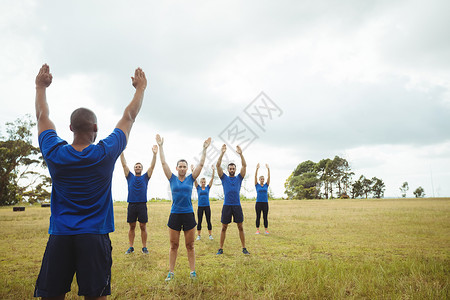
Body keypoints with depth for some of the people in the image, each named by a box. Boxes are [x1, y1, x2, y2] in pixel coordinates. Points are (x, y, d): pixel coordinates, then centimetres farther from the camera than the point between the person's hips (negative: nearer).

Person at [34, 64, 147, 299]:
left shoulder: (54, 154, -4)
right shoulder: (105, 153, -9)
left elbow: (42, 117, 14)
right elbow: (129, 117, 5)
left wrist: (41, 87, 30)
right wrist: (140, 88, 19)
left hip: (60, 236, 2)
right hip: (94, 236, -2)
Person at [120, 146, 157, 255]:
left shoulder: (145, 177, 9)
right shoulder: (130, 177, 11)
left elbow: (152, 166, 0)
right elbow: (124, 165, 5)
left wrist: (154, 154, -11)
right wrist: (121, 152, -4)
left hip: (142, 205, -1)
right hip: (131, 205, 1)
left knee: (143, 227, 2)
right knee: (132, 227, 6)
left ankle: (144, 247, 10)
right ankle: (131, 247, 15)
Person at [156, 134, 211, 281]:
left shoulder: (191, 179, 4)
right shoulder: (172, 179, 3)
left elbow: (201, 164, 1)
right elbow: (164, 163, 0)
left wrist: (204, 148, -1)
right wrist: (160, 146, 0)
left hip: (188, 215, 0)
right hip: (174, 215, 0)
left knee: (190, 246, 8)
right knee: (173, 246, 7)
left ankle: (193, 271, 18)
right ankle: (171, 272, 18)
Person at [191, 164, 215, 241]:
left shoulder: (208, 187, 5)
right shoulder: (198, 188, 4)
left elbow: (212, 178, -1)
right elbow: (194, 179, -5)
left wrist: (213, 170, -9)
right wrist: (192, 170, -14)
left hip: (207, 206, 0)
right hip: (200, 206, 0)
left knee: (208, 221, 4)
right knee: (199, 222, 5)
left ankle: (210, 235, 13)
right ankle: (199, 235, 15)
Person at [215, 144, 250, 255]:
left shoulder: (239, 178, 9)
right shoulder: (224, 178, 7)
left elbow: (244, 165, -3)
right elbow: (218, 165, -5)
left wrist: (241, 154, -14)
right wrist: (222, 153, -14)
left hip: (237, 206, 1)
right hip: (227, 206, -1)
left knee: (241, 227, 5)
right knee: (224, 228, 5)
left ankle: (244, 248, 14)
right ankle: (221, 248, 14)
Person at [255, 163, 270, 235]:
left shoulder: (266, 185, 8)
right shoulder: (257, 185, 4)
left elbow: (269, 177, 0)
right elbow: (255, 177, -6)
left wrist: (268, 169, -7)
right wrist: (257, 169, -14)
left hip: (265, 203, 1)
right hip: (258, 203, -1)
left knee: (265, 217, 5)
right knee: (258, 217, 3)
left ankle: (266, 229, 12)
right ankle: (257, 230, 10)